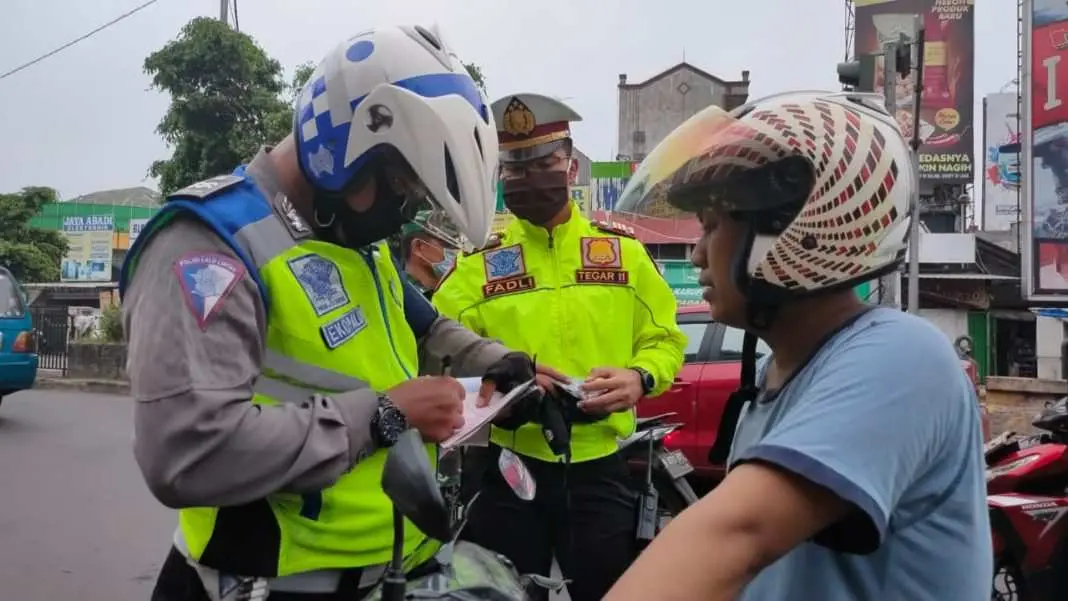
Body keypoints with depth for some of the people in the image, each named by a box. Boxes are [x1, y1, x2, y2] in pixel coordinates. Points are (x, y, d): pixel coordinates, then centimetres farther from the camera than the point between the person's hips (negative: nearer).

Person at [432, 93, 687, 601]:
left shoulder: (622, 249, 6)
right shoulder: (479, 259, 1)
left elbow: (663, 338, 8)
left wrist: (640, 377, -12)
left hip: (599, 466, 1)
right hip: (508, 466, 0)